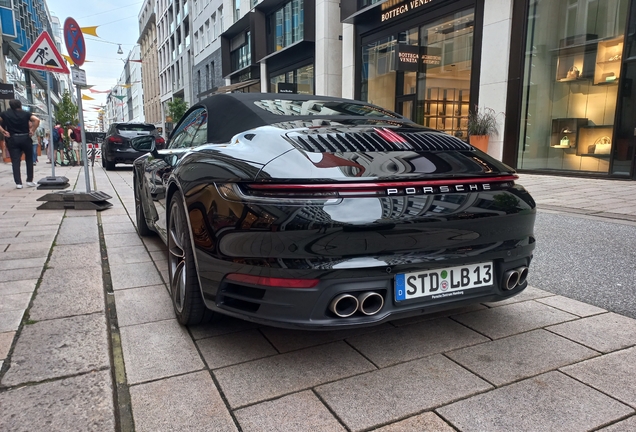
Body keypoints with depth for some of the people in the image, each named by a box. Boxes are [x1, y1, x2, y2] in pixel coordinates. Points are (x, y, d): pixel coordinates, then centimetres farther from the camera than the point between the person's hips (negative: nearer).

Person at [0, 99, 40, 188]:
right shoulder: (25, 114, 2)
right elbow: (37, 120, -12)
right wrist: (32, 131, -7)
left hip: (12, 139, 1)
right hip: (25, 138, -1)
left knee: (15, 161, 2)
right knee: (29, 160, 11)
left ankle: (18, 183, -2)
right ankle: (29, 180, 9)